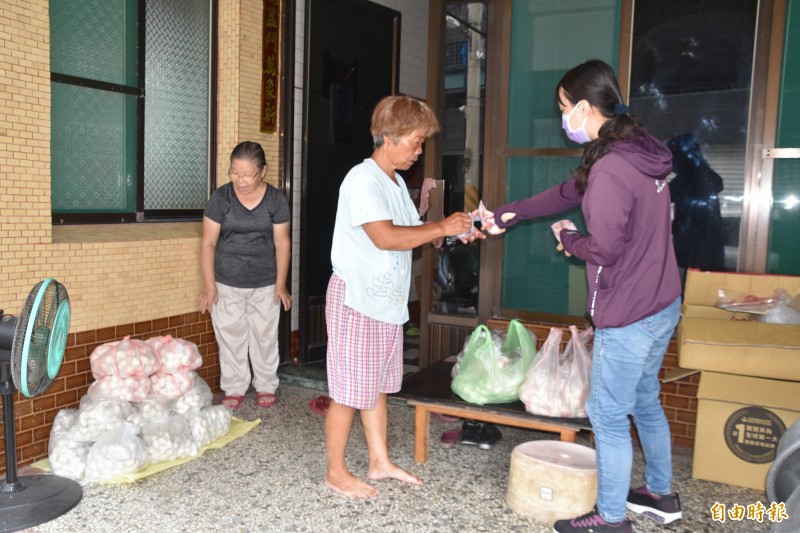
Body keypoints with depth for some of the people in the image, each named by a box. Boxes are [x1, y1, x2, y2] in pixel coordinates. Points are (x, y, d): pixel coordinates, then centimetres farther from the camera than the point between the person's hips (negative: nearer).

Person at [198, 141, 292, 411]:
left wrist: (281, 284, -4)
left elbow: (282, 243, -3)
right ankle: (234, 388, 24)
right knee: (230, 337, 8)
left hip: (265, 285, 0)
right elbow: (208, 242, -6)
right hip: (227, 284, 0)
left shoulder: (276, 199, -7)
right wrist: (209, 284, -8)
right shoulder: (221, 197, -9)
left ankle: (266, 385, 29)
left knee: (265, 336, 11)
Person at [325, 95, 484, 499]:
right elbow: (385, 237, -29)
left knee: (377, 386, 17)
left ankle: (379, 462, 30)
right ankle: (336, 472, 16)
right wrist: (442, 227, -23)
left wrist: (455, 233, 0)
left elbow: (413, 233, 16)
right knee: (350, 390, 1)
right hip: (356, 300, -9)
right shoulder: (363, 180, -17)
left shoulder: (395, 181, 13)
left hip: (386, 300, 9)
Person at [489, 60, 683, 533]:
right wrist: (509, 213, 17)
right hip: (663, 305, 10)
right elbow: (569, 193, 16)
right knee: (644, 401, 24)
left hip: (628, 317, -10)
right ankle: (661, 495, 40)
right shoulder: (638, 151, 8)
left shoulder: (610, 170, -24)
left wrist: (567, 237, -3)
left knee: (609, 416, 4)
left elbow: (604, 250, -24)